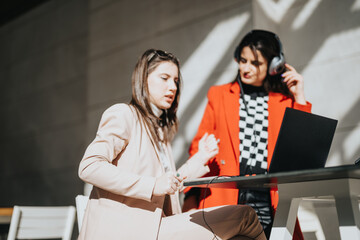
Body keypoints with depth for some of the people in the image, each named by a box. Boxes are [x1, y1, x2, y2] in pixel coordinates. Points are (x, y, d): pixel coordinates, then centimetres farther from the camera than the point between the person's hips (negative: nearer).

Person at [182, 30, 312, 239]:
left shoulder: (285, 102, 13)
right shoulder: (219, 95, 15)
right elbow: (200, 147, 11)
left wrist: (299, 98, 4)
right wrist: (191, 195, -1)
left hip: (269, 203, 1)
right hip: (225, 199, 0)